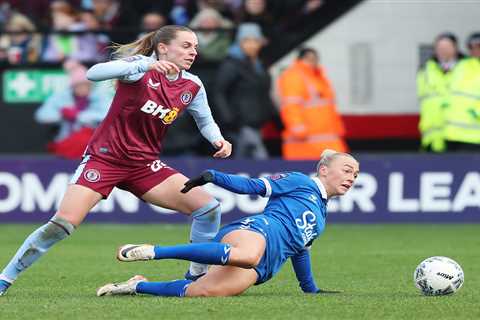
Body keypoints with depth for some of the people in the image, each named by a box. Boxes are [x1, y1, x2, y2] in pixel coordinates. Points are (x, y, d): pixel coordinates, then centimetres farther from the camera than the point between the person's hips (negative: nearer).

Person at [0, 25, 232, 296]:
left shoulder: (193, 87, 1)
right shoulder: (141, 66, -14)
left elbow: (205, 121, 19)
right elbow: (94, 73, -32)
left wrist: (218, 139, -4)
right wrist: (146, 65, -44)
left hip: (145, 166, 6)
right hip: (104, 159, -5)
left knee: (208, 207, -8)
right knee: (63, 224, -20)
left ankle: (197, 277, 8)